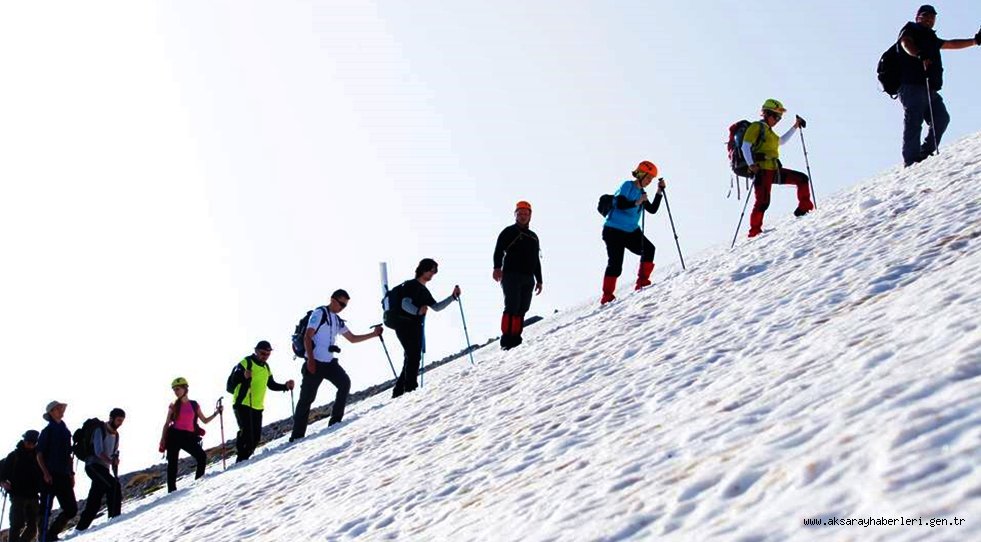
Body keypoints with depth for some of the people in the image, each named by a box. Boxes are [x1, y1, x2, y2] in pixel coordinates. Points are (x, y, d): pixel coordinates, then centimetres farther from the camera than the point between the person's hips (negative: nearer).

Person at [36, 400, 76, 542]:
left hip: (64, 476, 6)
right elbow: (39, 455, -5)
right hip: (50, 476, -6)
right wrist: (45, 472, -16)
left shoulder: (65, 431, 18)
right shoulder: (47, 431, 0)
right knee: (46, 508, -7)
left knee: (71, 508, 1)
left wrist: (71, 473, 15)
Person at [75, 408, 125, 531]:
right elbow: (98, 451, -18)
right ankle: (114, 517, -29)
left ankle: (80, 528, 11)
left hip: (104, 469, 8)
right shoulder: (100, 430, -6)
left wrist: (116, 474, 6)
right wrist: (111, 461, -29)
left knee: (94, 503, 5)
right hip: (93, 465, -8)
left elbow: (115, 455, 17)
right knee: (114, 486, -26)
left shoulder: (116, 435, 17)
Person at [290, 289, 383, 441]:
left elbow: (352, 338, 25)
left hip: (329, 362, 7)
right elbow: (307, 337, -11)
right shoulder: (319, 313, -4)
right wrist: (310, 359, -19)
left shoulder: (337, 321, 18)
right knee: (307, 398, -4)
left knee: (345, 383, -13)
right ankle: (297, 435, 1)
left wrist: (373, 334, 15)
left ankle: (335, 421, -6)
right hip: (315, 362, -7)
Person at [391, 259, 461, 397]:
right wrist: (418, 311, -39)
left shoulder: (424, 291, 22)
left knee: (411, 359, 12)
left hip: (416, 328, 10)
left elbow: (436, 307, 23)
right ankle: (411, 389, -24)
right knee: (414, 357, -19)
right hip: (406, 327, -10)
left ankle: (398, 391, 19)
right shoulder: (411, 285, -6)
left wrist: (453, 297, 13)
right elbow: (405, 304, -19)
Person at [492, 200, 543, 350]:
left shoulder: (533, 237, 23)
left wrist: (539, 280, 22)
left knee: (522, 309, 0)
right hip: (511, 275, -6)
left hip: (528, 278, 6)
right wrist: (497, 267, -26)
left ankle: (515, 338, 1)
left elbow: (536, 260, 27)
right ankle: (507, 339, -17)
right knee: (512, 308, -14)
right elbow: (499, 250, -9)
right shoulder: (509, 232, 5)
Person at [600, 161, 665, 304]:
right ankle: (607, 295, -4)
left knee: (649, 249, -14)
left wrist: (659, 192, 4)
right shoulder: (627, 186, -8)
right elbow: (619, 204, -21)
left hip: (631, 231, 7)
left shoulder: (641, 193, 13)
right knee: (615, 264, -11)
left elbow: (653, 210, 10)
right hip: (614, 230, -7)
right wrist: (637, 203, -30)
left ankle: (642, 281, -6)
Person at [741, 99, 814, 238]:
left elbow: (781, 141, 45)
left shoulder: (769, 132, 26)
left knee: (802, 178, 6)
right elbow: (745, 146, -11)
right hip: (762, 170, -9)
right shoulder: (756, 127, -1)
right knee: (763, 201, -19)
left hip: (775, 170, 9)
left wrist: (795, 127, 43)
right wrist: (752, 165, -24)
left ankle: (804, 208, 13)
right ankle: (754, 230, -17)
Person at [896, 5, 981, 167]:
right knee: (913, 124, -15)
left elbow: (951, 44, 43)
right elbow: (906, 44, -16)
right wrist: (920, 55, -36)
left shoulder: (930, 38, 30)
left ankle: (925, 155, 2)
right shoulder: (910, 30, 7)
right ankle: (911, 162, -21)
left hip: (930, 89, 8)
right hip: (912, 87, -8)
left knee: (942, 119, -4)